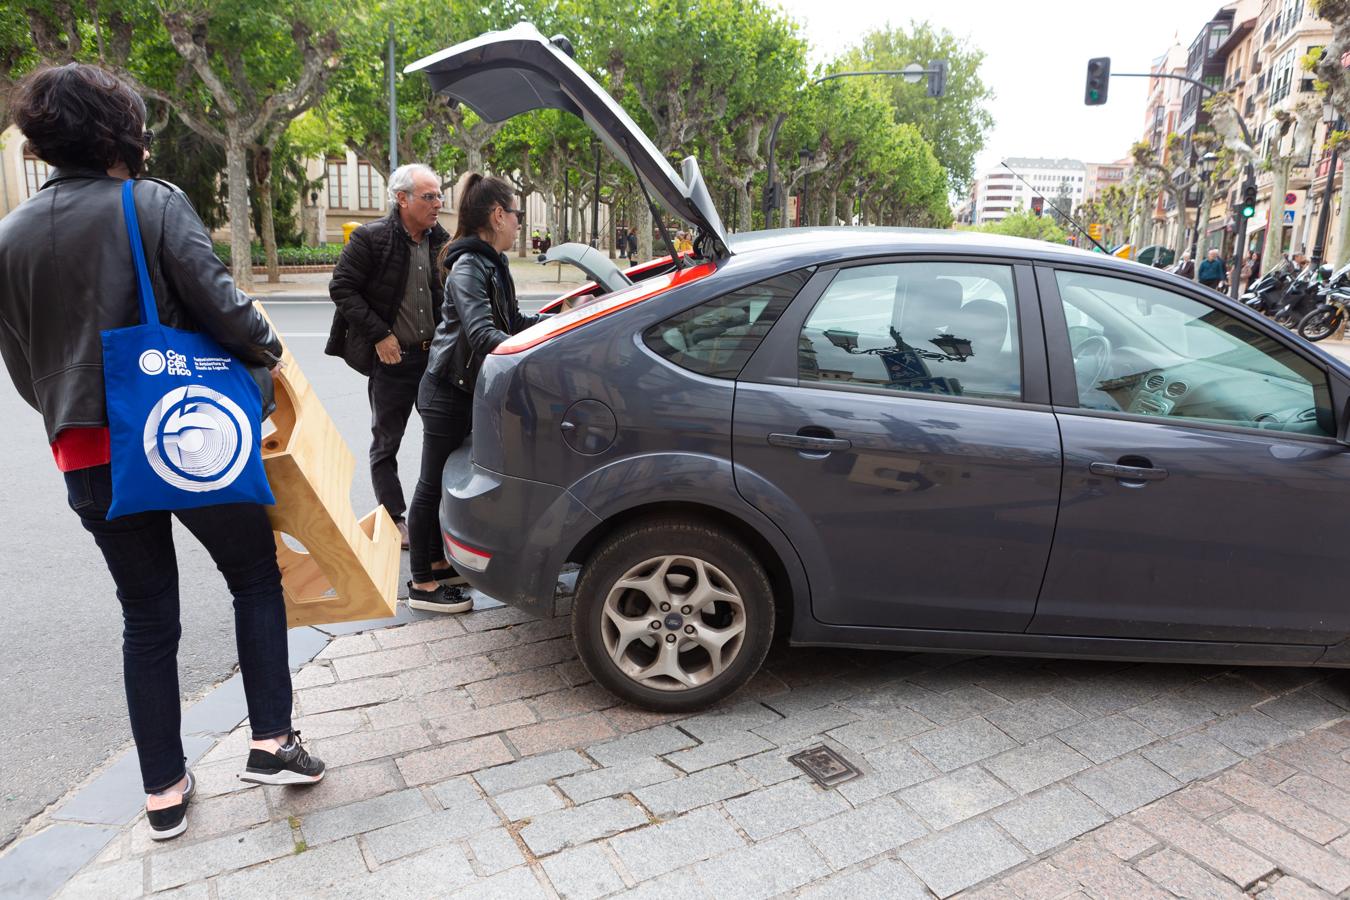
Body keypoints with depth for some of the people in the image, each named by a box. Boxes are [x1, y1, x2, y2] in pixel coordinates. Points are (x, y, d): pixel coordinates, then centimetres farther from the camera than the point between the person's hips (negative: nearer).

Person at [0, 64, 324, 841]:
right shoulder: (154, 204, -6)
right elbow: (217, 301, -15)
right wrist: (267, 349, 3)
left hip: (89, 458, 5)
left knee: (147, 617, 14)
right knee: (256, 578, 14)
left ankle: (164, 791, 21)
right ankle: (271, 742, 13)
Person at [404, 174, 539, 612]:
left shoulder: (491, 263, 10)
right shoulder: (469, 267, -20)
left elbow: (511, 321, 17)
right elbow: (483, 335, -33)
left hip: (467, 389, 10)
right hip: (447, 391, -10)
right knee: (433, 482, -1)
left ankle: (437, 559, 35)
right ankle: (422, 584, 10)